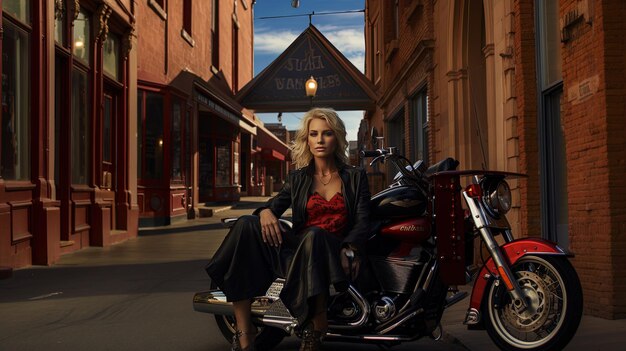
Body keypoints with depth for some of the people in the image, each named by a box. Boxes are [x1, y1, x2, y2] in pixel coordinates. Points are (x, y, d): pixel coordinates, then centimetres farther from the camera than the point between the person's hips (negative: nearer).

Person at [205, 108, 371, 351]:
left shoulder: (355, 177, 13)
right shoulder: (298, 178, 18)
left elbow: (362, 220, 3)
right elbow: (275, 205, 8)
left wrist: (350, 249, -17)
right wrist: (266, 212, -18)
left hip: (334, 252, -2)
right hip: (298, 247, 3)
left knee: (314, 236, -40)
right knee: (246, 226, -24)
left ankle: (317, 328, -19)